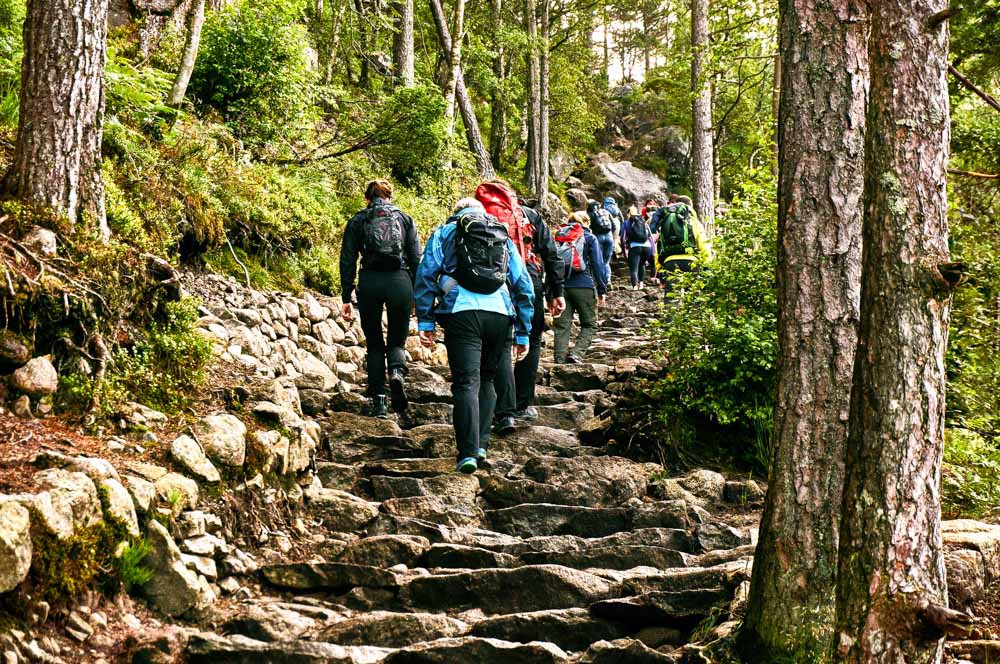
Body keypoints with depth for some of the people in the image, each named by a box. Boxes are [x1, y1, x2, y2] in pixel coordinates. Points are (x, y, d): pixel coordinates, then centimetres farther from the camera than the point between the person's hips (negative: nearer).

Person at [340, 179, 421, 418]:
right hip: (400, 281, 0)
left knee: (375, 344, 13)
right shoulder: (405, 219, 14)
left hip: (370, 282, 0)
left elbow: (347, 261, 6)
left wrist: (346, 298, 7)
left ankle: (378, 402, 5)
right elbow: (416, 259, 7)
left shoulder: (357, 220, 12)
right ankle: (397, 372, -19)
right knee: (397, 340, 14)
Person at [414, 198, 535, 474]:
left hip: (462, 312, -2)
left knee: (467, 383, -6)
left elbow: (426, 275, 6)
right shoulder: (505, 239, 25)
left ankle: (468, 453, -16)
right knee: (487, 380, 18)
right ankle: (481, 444, 11)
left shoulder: (445, 233, 18)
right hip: (500, 314, 2)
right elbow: (524, 287, 21)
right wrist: (523, 334, 22)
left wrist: (425, 322, 5)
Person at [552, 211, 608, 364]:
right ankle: (577, 353, -14)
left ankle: (560, 360, 0)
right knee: (590, 325, 6)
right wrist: (602, 291, 5)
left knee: (562, 326, 7)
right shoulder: (589, 238, 5)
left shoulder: (558, 236, 15)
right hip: (583, 286, -3)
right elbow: (598, 265, 0)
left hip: (560, 286, 3)